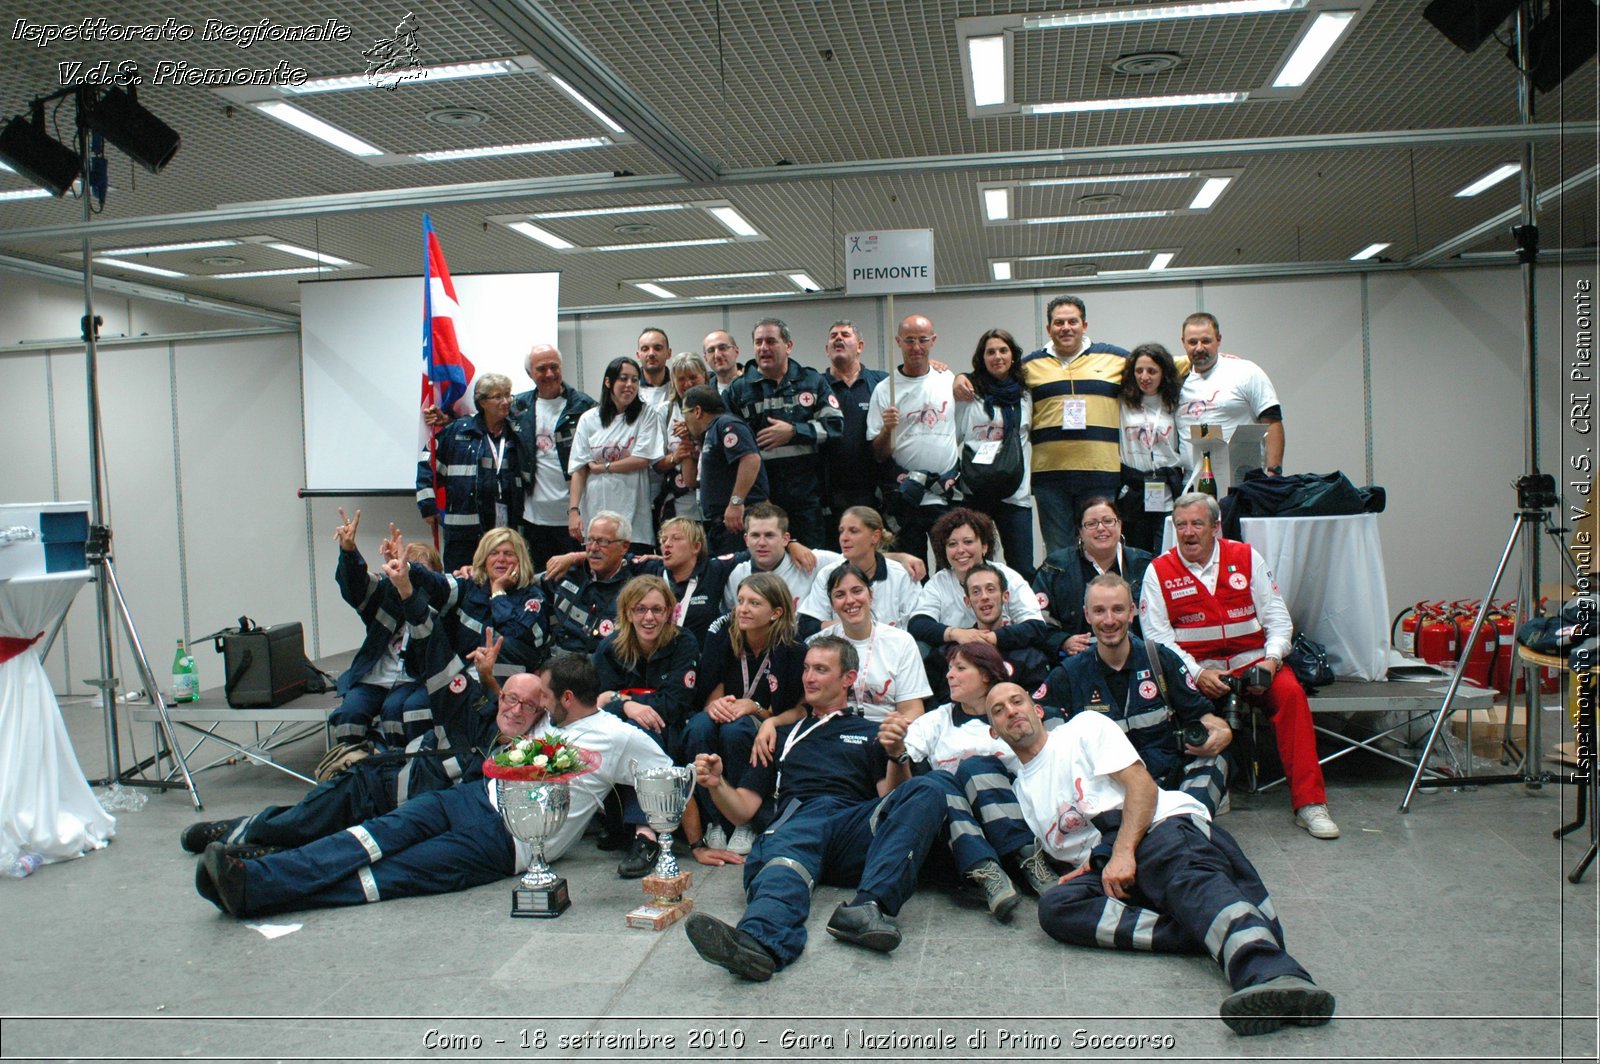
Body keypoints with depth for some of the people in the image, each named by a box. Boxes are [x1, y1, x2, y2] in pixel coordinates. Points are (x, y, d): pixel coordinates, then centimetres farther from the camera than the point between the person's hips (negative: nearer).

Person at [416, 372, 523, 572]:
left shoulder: (516, 436, 12)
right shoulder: (458, 431, 4)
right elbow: (426, 461, 8)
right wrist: (427, 504, 3)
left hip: (505, 530, 3)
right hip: (463, 530, -2)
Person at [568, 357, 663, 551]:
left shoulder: (646, 415, 5)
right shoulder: (589, 419, 8)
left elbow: (642, 460, -5)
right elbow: (578, 469, 4)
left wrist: (602, 467, -2)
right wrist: (574, 510, -5)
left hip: (633, 516, -1)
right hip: (594, 513, 1)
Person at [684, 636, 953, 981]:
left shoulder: (872, 734, 30)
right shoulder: (785, 736, 35)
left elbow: (892, 799, 13)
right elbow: (742, 810, 26)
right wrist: (716, 785, 4)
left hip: (858, 827, 0)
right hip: (797, 819, 0)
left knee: (929, 789, -28)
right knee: (784, 853, -37)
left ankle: (869, 905, -46)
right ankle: (759, 942, -68)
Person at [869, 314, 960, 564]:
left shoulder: (950, 381, 9)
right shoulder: (885, 389, 0)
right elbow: (879, 455, -2)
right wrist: (887, 428, -20)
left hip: (949, 495, 2)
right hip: (907, 498, -2)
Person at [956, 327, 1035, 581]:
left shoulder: (1025, 396, 13)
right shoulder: (970, 394, 5)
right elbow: (950, 438, 5)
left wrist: (1031, 479, 10)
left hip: (1017, 493, 2)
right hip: (976, 491, -2)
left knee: (1023, 570, -1)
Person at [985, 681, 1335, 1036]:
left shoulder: (1084, 727, 16)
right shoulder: (1020, 792, 31)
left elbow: (1142, 784, 2)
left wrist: (1122, 853, -14)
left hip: (1162, 825, -4)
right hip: (1101, 866, 4)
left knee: (1191, 878, -38)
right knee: (1054, 906, -28)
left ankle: (1273, 977, -66)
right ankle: (1212, 934, -39)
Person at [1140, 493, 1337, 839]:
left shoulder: (1246, 558, 7)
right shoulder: (1159, 571, 2)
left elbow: (1277, 617, 5)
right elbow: (1157, 636, -4)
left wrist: (1270, 660, -14)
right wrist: (1197, 674, -17)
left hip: (1251, 660, 2)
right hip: (1193, 667, -1)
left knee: (1290, 691, -26)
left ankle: (1309, 802, -20)